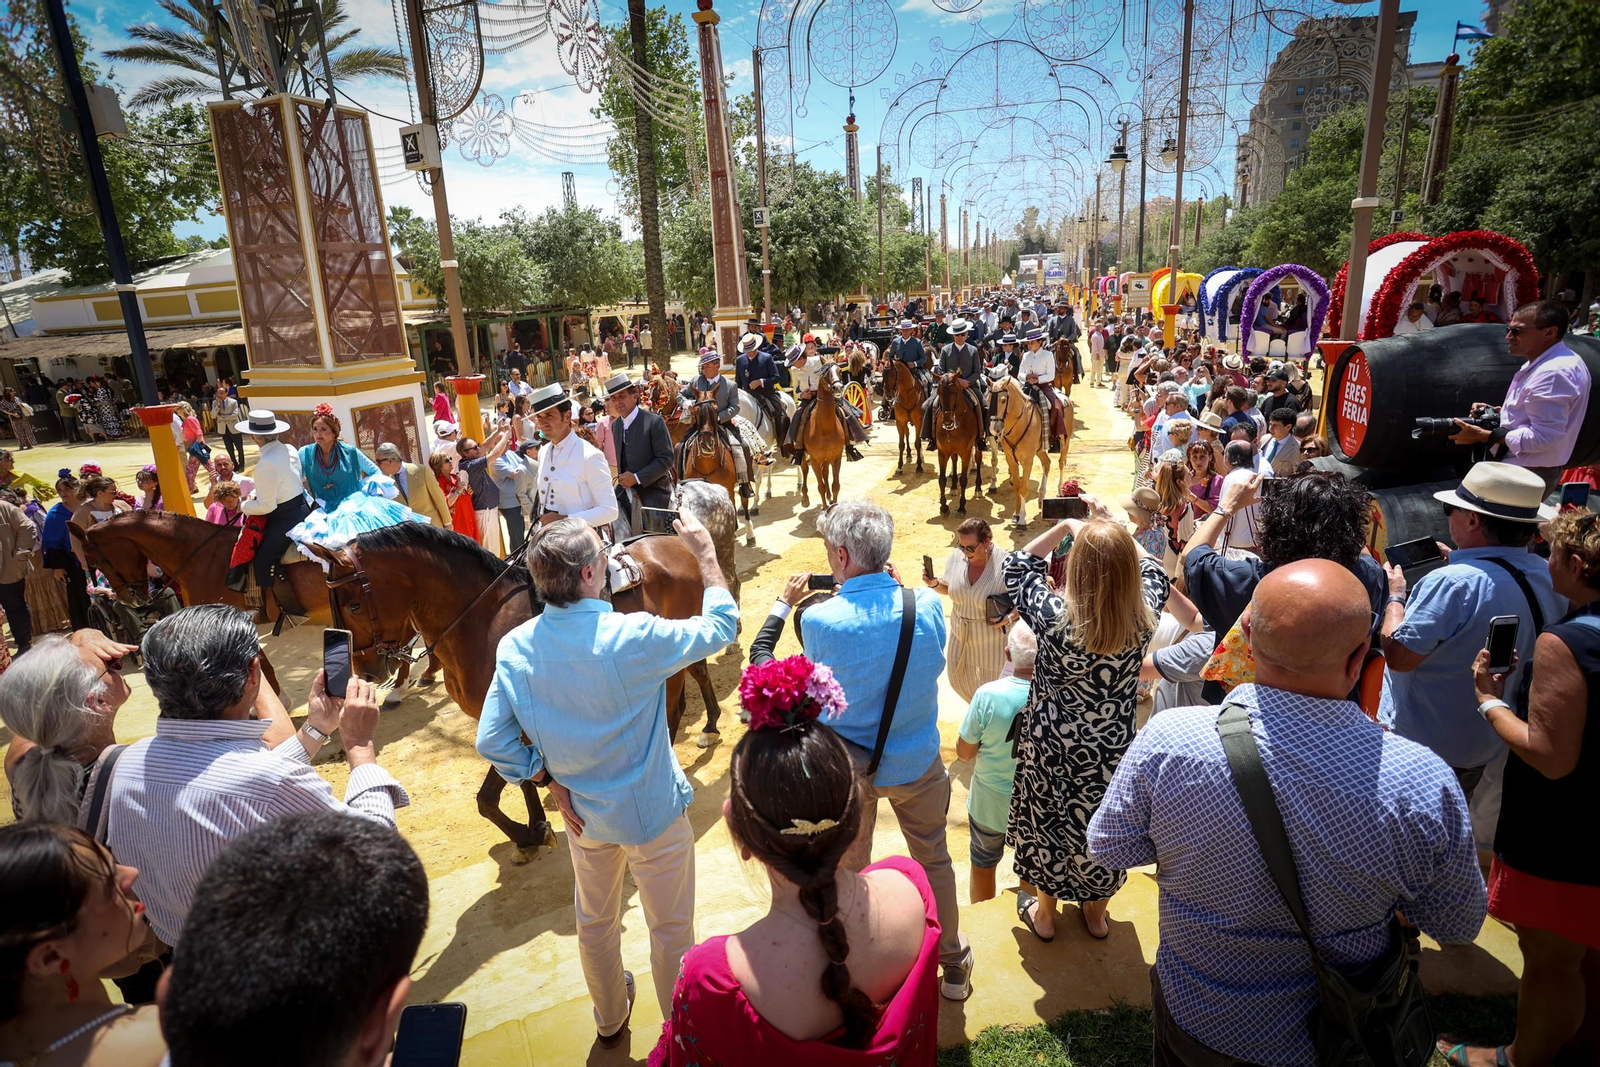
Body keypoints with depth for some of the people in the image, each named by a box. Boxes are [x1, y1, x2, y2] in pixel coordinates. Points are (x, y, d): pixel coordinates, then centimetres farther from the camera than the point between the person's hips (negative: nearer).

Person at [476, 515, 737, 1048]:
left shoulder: (515, 648, -14)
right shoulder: (633, 637, -30)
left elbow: (492, 742, -10)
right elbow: (720, 627, -16)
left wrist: (551, 781, 0)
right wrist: (706, 553, -8)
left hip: (584, 815, 5)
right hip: (653, 813, -5)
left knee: (595, 922, 28)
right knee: (671, 928, 18)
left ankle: (609, 1021, 53)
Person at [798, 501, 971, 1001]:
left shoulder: (819, 621, -26)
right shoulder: (927, 605, -19)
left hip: (849, 769, -1)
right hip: (917, 763, 2)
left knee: (848, 868, 22)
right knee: (934, 859, 23)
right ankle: (953, 966, 42)